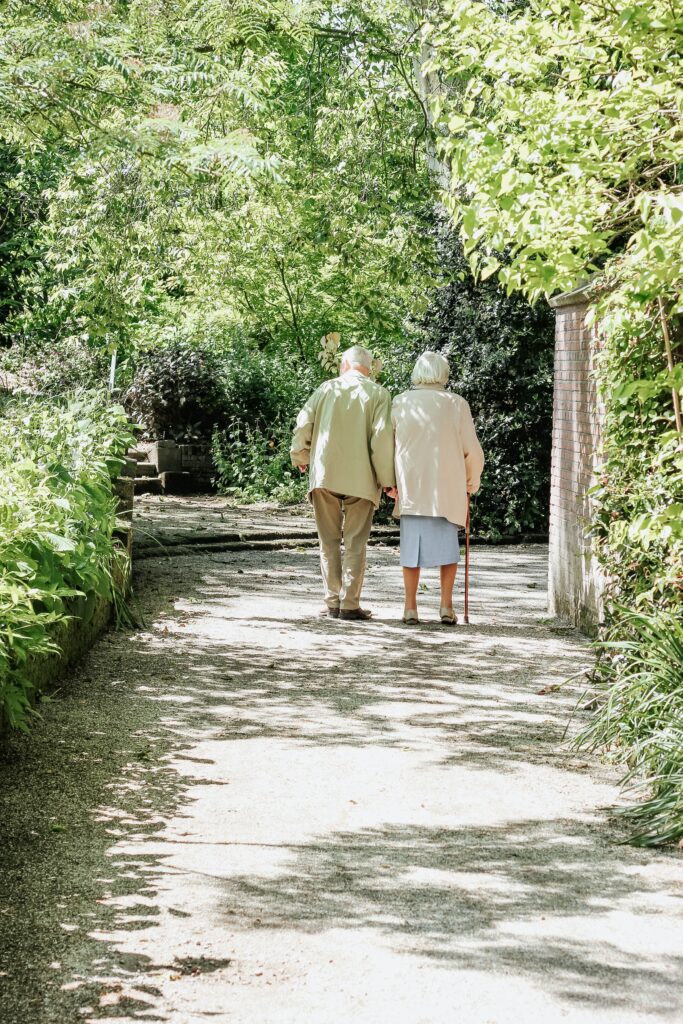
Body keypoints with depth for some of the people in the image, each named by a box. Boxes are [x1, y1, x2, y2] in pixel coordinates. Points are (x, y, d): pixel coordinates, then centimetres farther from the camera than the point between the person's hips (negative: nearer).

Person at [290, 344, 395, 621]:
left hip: (324, 474, 2)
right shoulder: (378, 394, 0)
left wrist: (300, 457, 19)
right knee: (355, 543, 4)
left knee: (329, 541, 9)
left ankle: (332, 602, 8)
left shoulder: (328, 388, 6)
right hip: (360, 478, -1)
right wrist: (386, 478, -4)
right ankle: (349, 604, 0)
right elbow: (382, 436, -9)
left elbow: (303, 423, 3)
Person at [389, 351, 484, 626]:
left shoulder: (401, 403, 0)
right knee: (447, 544, 10)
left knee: (412, 545, 7)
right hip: (447, 488, 0)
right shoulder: (456, 404, -1)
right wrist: (472, 481, 16)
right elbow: (472, 450, 1)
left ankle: (410, 607, 5)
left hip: (410, 487, 1)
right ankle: (446, 606, 3)